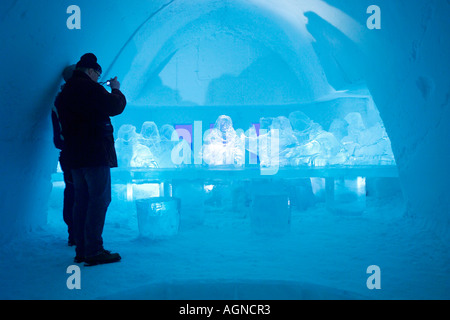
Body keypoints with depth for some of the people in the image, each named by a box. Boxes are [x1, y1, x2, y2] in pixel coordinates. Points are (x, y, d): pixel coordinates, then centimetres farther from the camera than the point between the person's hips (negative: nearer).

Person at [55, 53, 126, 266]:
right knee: (99, 199, -8)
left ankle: (81, 250, 13)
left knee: (82, 201, 11)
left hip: (74, 155, 9)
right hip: (95, 153, -9)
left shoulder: (65, 93, 17)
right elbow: (115, 107, -13)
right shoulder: (90, 88, -10)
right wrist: (116, 90, 5)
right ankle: (93, 251, -10)